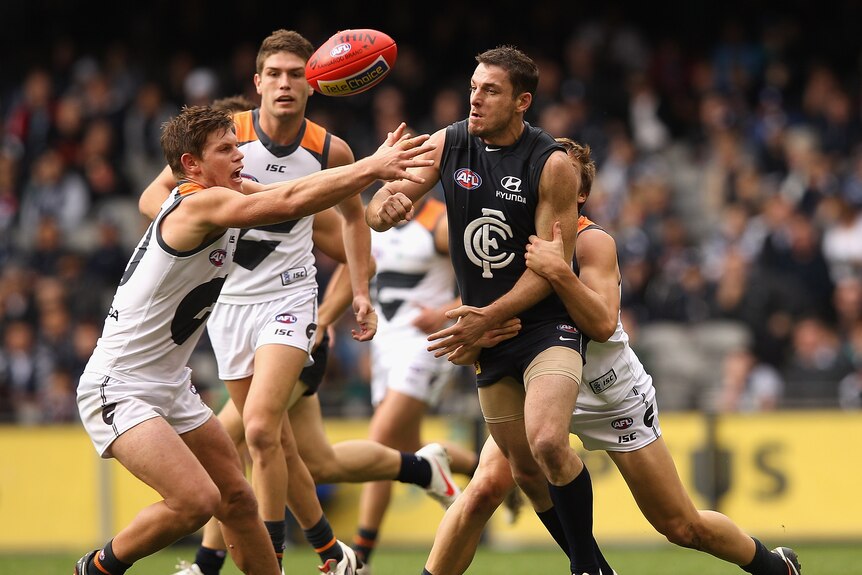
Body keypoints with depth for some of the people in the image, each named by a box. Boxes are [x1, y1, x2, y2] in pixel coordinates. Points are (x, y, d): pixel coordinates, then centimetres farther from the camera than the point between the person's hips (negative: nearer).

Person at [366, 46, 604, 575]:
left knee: (547, 442, -27)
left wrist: (488, 318, -23)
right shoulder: (447, 145, -3)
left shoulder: (552, 164, -16)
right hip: (487, 329, 5)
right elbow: (380, 207, -3)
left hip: (548, 324, -5)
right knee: (525, 469, 9)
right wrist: (385, 208, -28)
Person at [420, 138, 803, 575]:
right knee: (484, 488, -22)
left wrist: (559, 273, -43)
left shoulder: (592, 242, -19)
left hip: (613, 398, -3)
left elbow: (602, 324, -31)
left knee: (682, 527, 5)